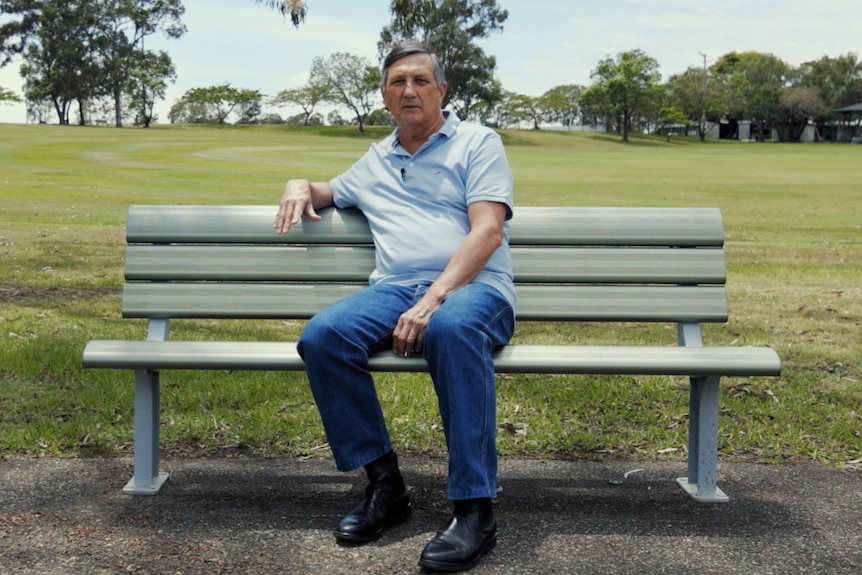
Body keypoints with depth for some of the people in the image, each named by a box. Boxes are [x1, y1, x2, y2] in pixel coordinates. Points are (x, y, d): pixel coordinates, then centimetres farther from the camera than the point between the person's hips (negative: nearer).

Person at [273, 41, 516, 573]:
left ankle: (476, 509, -35)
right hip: (394, 288, 5)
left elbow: (487, 231, -4)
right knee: (322, 336, -27)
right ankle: (385, 484, -15)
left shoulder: (478, 142, 11)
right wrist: (301, 186, 20)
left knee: (452, 328, -41)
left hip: (472, 287, -4)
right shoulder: (376, 160, 28)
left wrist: (434, 299, -18)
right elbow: (332, 192, 47)